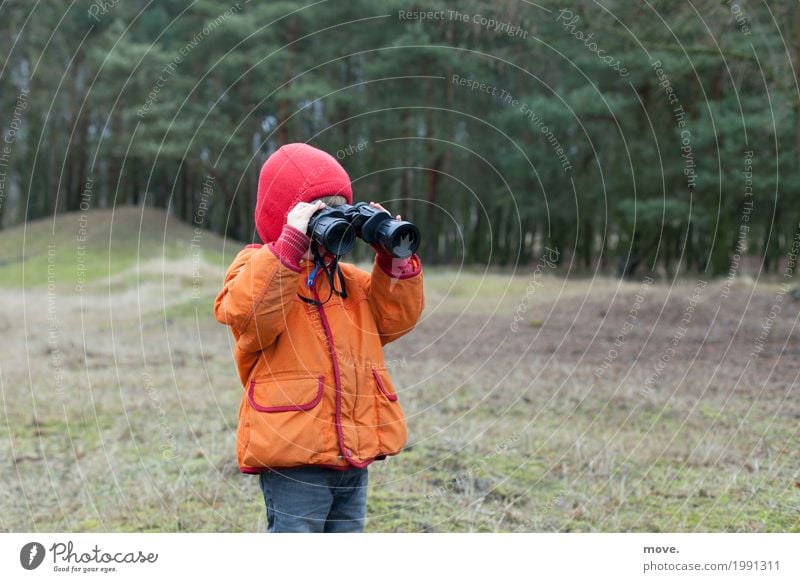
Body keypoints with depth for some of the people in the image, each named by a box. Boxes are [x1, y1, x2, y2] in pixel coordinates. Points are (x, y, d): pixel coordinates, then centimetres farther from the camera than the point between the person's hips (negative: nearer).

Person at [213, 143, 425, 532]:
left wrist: (394, 258, 0)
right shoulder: (257, 266, -6)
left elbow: (395, 319, 12)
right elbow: (245, 314, -27)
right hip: (294, 457, -8)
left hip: (355, 453, 8)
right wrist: (291, 245, -31)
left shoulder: (348, 279, 17)